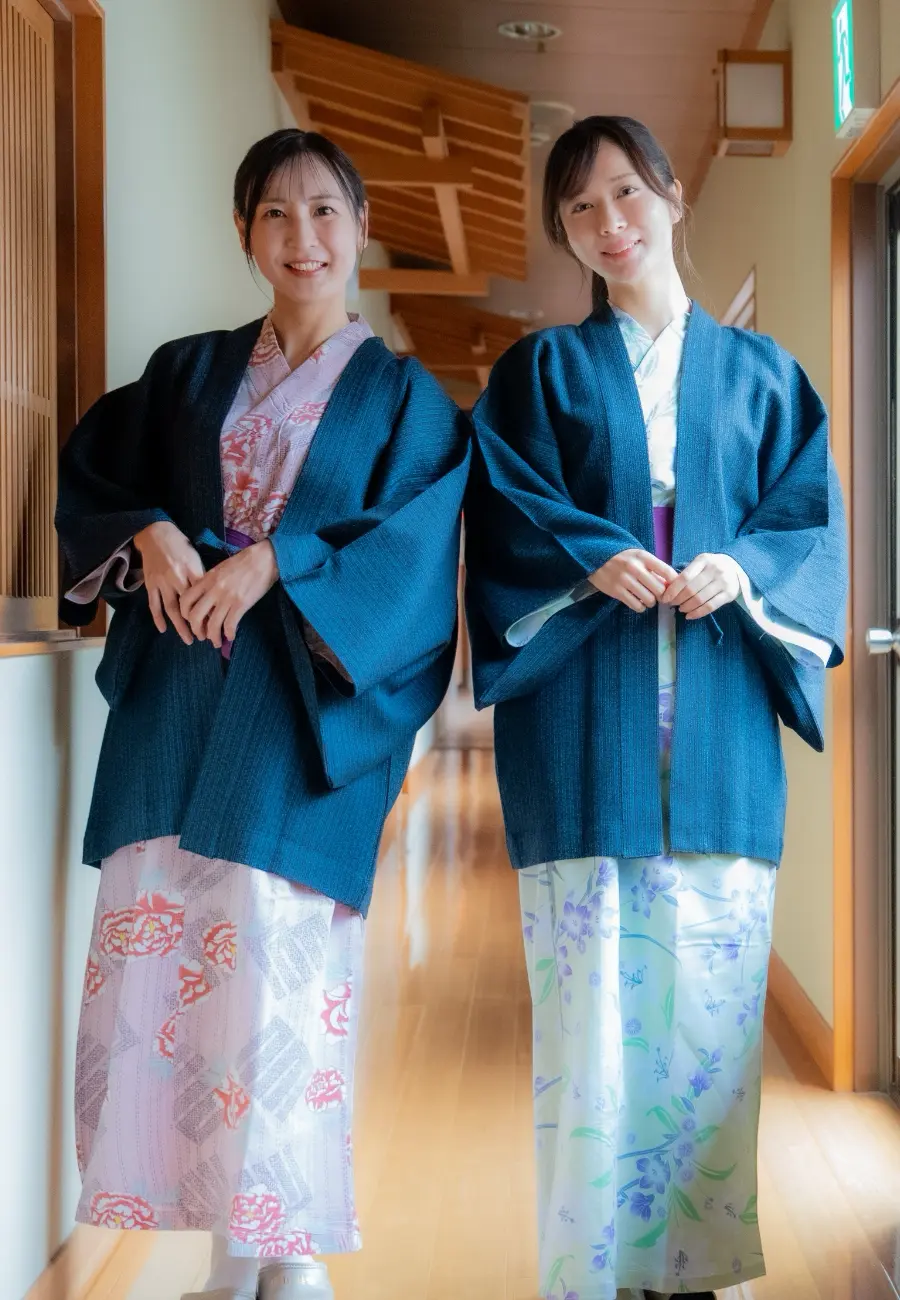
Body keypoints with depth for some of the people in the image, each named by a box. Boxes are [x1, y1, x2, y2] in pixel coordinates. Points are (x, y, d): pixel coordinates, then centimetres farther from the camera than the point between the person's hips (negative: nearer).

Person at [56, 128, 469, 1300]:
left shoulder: (402, 394, 9)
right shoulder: (190, 371, 18)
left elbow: (413, 542, -3)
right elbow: (92, 470, 14)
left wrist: (275, 562, -15)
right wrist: (151, 535, -7)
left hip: (302, 708, -3)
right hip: (175, 694, 3)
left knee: (281, 964, -9)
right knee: (154, 949, -2)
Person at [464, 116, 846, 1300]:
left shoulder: (758, 373, 17)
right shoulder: (540, 369, 13)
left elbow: (811, 520, 9)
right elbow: (504, 514, 2)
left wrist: (743, 569, -11)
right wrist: (594, 560, -16)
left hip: (717, 724, 2)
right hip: (584, 721, -1)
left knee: (713, 990, 0)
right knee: (592, 984, -5)